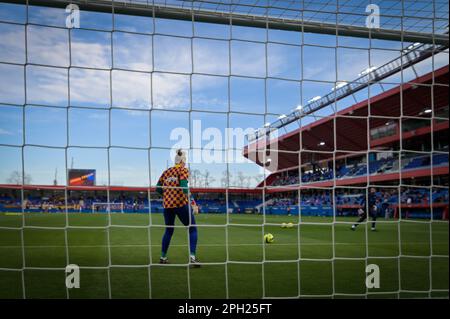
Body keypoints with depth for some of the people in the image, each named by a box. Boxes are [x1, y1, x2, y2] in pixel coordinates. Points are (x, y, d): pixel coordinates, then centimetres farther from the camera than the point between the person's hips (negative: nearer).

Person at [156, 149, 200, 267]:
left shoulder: (166, 172, 13)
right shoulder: (183, 170, -3)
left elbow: (158, 188, 12)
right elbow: (184, 187, -17)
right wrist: (193, 202, -20)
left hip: (167, 204, 5)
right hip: (181, 204, -5)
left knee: (168, 230, 21)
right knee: (192, 229, 4)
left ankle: (163, 257, 24)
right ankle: (192, 257, -10)